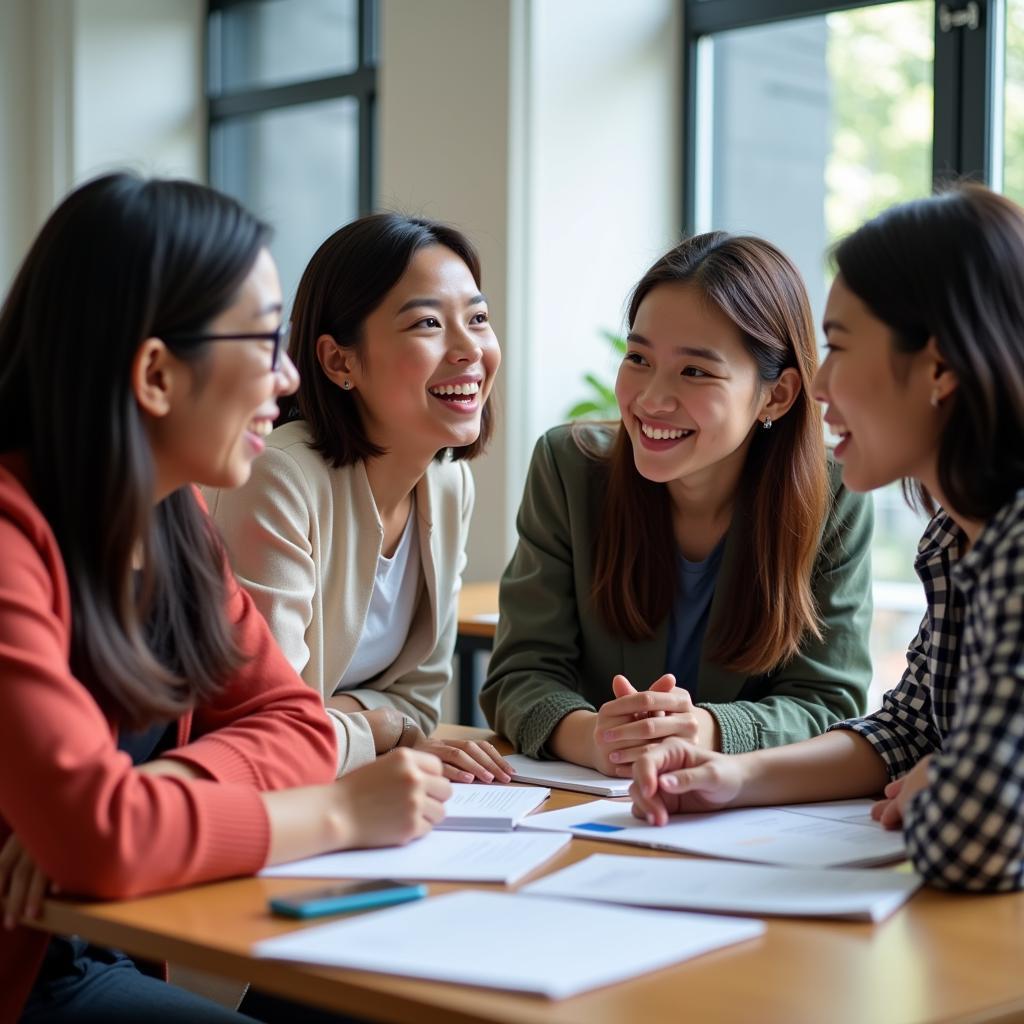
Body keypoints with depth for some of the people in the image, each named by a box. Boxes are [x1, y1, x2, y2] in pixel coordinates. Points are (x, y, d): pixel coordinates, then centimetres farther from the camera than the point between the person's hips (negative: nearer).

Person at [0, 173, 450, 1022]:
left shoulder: (175, 520, 3)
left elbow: (291, 721, 3)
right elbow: (99, 838, -32)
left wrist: (141, 794, -17)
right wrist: (341, 813, -19)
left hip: (101, 955, 7)